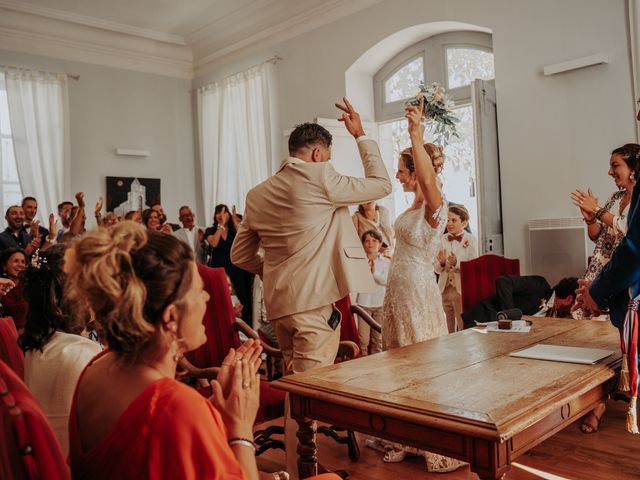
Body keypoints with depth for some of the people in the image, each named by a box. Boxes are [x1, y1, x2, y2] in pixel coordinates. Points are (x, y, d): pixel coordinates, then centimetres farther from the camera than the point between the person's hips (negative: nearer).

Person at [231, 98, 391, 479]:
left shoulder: (258, 194, 10)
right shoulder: (319, 179, -9)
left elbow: (240, 255, 16)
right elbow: (381, 185, 2)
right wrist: (361, 136, 10)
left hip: (278, 303, 8)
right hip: (315, 300, -8)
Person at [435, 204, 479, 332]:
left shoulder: (471, 240, -3)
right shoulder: (442, 240, 4)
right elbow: (436, 269, 4)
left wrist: (457, 262, -25)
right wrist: (441, 262, -17)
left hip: (462, 290, -3)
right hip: (444, 290, 3)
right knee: (446, 330, 14)